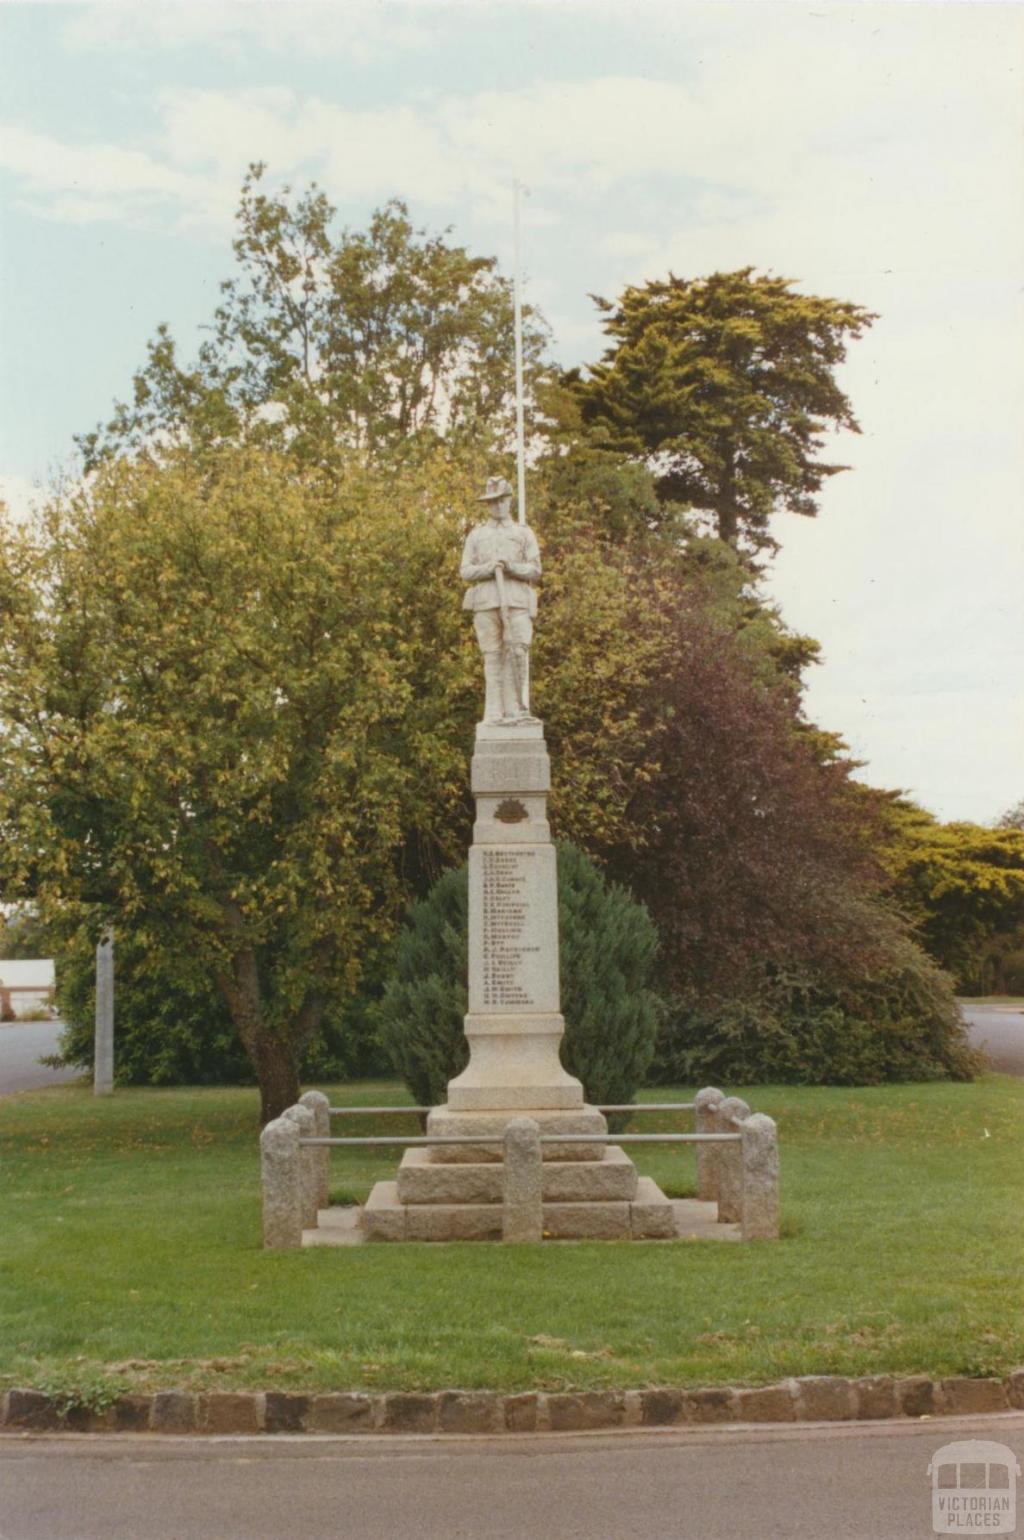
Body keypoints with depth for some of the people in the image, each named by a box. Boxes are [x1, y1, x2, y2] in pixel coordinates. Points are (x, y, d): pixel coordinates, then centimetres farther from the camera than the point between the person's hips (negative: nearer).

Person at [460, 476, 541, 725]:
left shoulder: (524, 533, 15)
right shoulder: (476, 535, 18)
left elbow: (534, 571, 6)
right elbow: (466, 572, 9)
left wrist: (510, 567, -13)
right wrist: (490, 568, -11)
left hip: (517, 602, -1)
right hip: (485, 602, 1)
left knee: (518, 653, -13)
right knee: (493, 657, -3)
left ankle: (517, 710, -9)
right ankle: (495, 714, -3)